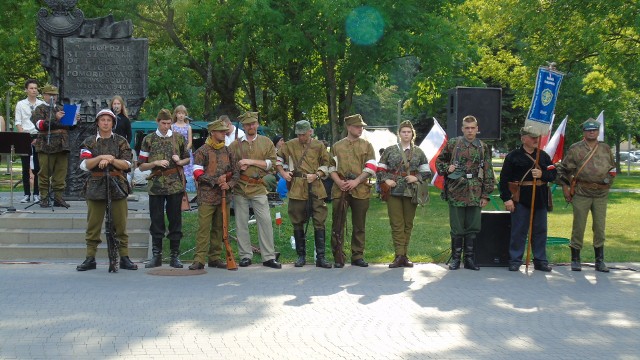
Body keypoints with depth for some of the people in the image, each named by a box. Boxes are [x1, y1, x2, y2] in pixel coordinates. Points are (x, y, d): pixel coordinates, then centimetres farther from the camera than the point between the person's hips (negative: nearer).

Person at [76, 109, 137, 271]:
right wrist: (101, 157, -16)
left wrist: (110, 160, -14)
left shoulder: (121, 141, 10)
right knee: (93, 226, 1)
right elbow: (85, 164, -3)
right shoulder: (89, 142, 10)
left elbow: (126, 164, -1)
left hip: (117, 186, 0)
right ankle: (90, 259, 8)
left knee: (120, 225, 0)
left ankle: (124, 258, 6)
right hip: (96, 186, 0)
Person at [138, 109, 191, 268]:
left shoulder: (178, 138, 8)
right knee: (156, 221, 3)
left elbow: (187, 159, 17)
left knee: (175, 220, 3)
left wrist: (180, 161, -4)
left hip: (175, 184, 1)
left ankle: (175, 256, 10)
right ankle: (156, 256, 11)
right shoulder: (148, 140, 5)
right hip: (156, 185, 0)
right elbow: (141, 166, 5)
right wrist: (156, 163, -12)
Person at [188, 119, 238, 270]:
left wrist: (229, 184, -6)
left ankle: (215, 258, 16)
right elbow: (198, 174, -8)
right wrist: (216, 180, -15)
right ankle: (199, 259, -7)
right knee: (203, 228, -8)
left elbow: (235, 172, 14)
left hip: (224, 196, 5)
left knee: (219, 229, 8)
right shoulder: (202, 151, -1)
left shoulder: (228, 151, 13)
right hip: (207, 197, -5)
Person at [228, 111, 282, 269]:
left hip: (258, 187, -1)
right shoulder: (235, 145, 11)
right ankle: (245, 255, 12)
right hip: (239, 188, 1)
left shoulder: (266, 142, 8)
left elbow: (271, 163, -1)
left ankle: (269, 257, 0)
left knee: (265, 221, -5)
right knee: (241, 223, 3)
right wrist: (239, 167, -7)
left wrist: (251, 162, -10)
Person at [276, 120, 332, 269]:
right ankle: (301, 256, 17)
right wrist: (283, 173, 3)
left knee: (319, 223, -4)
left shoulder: (319, 146, 7)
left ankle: (320, 257, -1)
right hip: (296, 188, 1)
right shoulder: (289, 145, 6)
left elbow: (326, 164, 9)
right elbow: (278, 159, 17)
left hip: (315, 188, -1)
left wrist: (316, 175, -6)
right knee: (298, 223, 6)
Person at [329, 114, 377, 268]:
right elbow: (332, 167, 9)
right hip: (340, 190, 0)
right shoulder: (337, 146, 11)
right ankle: (338, 258, 3)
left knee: (359, 226, 5)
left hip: (361, 190, 0)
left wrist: (356, 181, -12)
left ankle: (358, 256, 14)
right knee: (337, 225, -3)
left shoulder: (367, 145, 9)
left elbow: (371, 168, 0)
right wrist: (339, 182, -10)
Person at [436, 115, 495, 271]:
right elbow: (439, 161, 13)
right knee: (457, 228, 3)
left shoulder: (483, 148, 7)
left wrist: (485, 195, 3)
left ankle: (469, 258, 15)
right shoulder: (452, 144, 3)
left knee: (473, 228, 5)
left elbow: (488, 173, 8)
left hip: (475, 194, 2)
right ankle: (455, 258, 13)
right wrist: (447, 168, -8)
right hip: (456, 192, -2)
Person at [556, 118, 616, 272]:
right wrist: (565, 187, -2)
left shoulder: (606, 149, 11)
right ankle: (575, 260, 10)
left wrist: (609, 180, 8)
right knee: (578, 226, 0)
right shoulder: (575, 149, 0)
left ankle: (600, 261, 13)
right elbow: (563, 169, 4)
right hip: (581, 193, -3)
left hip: (601, 194, 3)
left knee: (600, 228, 5)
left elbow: (613, 168, 24)